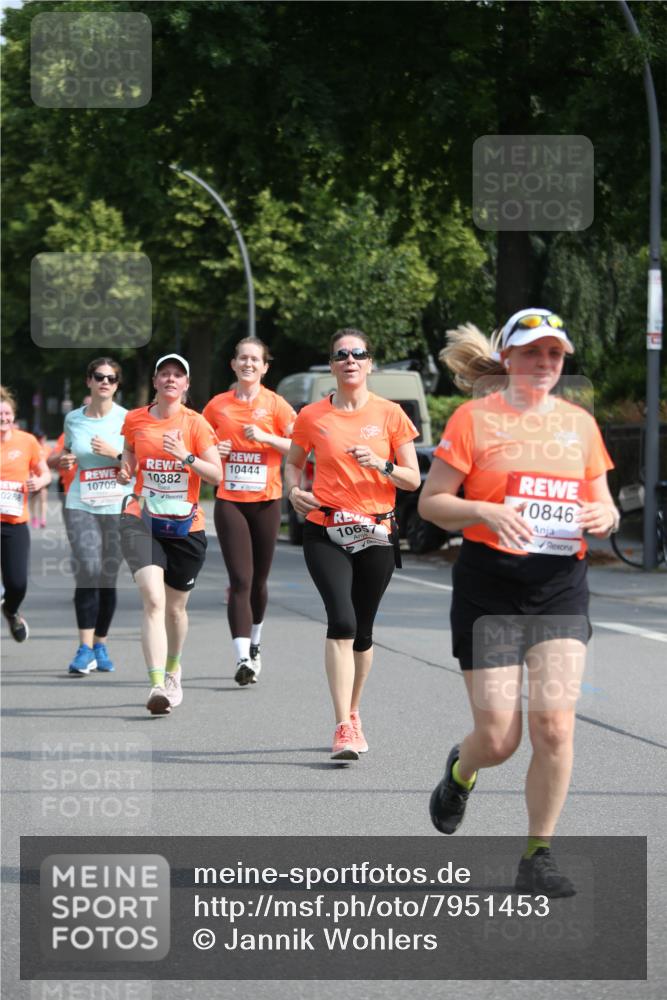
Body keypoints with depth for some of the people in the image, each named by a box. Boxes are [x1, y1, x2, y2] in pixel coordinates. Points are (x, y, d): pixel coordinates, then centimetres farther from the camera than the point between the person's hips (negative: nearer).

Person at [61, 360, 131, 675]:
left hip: (119, 507, 0)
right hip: (81, 506, 1)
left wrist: (115, 454, -16)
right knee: (87, 572, -14)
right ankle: (85, 648, -17)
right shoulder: (73, 419, 7)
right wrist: (63, 462, 0)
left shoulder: (127, 419, 0)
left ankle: (100, 646, 17)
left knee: (108, 577, 4)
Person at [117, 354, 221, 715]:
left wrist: (186, 456, -19)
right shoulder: (135, 420, 4)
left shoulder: (195, 423, -2)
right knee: (153, 599, -21)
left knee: (175, 607, 14)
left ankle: (173, 670, 42)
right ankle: (157, 685, -29)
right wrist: (126, 471, 0)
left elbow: (217, 475, -5)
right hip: (141, 520, -1)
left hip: (185, 527, 1)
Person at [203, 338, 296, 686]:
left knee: (259, 579, 11)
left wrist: (266, 437, -17)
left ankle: (255, 644, 35)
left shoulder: (274, 404, 0)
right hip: (229, 501, 0)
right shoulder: (218, 405, 5)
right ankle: (243, 658, -18)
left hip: (266, 500, 0)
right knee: (240, 580, -12)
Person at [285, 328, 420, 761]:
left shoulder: (390, 414, 2)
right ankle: (344, 728, -21)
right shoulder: (313, 416, 3)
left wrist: (381, 465, -15)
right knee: (342, 621, -19)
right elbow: (293, 462, 19)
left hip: (376, 534, 1)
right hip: (326, 533, -1)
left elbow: (413, 479, 3)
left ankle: (353, 712, 32)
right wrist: (295, 490, -1)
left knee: (362, 631, 10)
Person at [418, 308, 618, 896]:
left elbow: (603, 503, 18)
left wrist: (604, 516, -6)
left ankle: (539, 856, 4)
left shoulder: (579, 423, 11)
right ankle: (461, 771, 35)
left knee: (554, 724, -10)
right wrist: (487, 512, -20)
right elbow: (430, 502, -2)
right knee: (498, 739, -3)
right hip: (490, 588, -3)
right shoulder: (475, 418, -1)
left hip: (561, 588, 3)